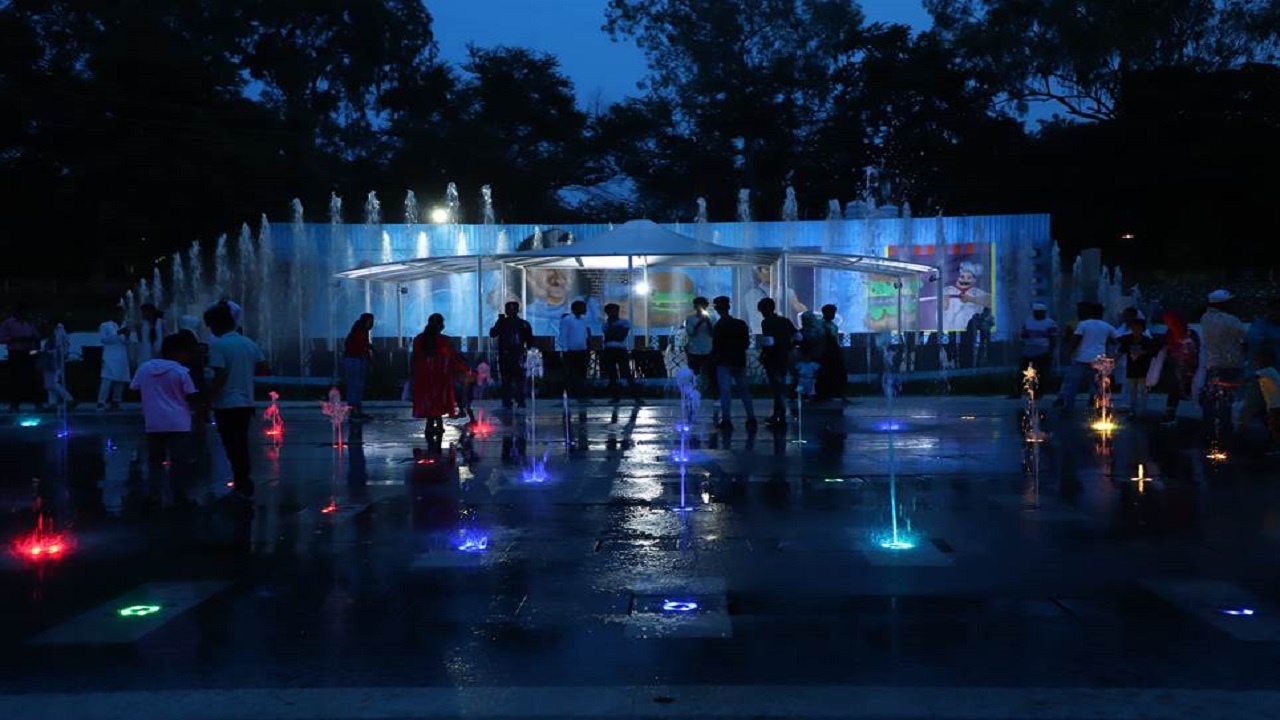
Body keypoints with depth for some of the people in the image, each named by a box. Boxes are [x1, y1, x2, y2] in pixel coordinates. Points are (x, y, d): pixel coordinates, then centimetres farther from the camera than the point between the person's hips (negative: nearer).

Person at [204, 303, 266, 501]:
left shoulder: (217, 345, -12)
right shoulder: (249, 343, 7)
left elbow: (220, 376, -18)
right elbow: (263, 369, 8)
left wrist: (208, 401, -11)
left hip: (227, 404, -7)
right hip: (246, 402, 7)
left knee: (233, 447, 1)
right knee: (241, 444, 16)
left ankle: (243, 488, 3)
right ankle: (243, 483, 23)